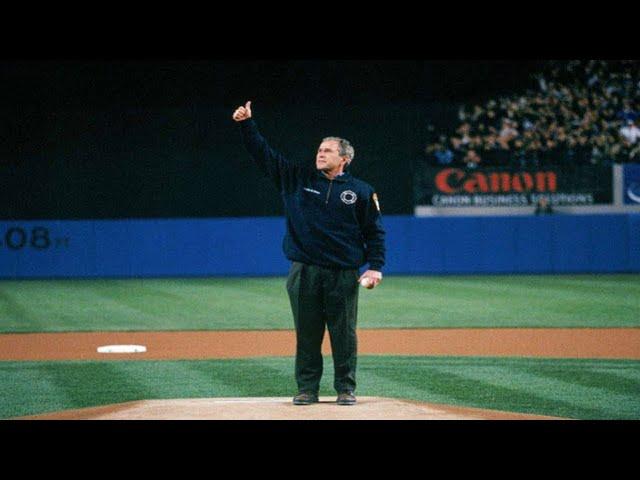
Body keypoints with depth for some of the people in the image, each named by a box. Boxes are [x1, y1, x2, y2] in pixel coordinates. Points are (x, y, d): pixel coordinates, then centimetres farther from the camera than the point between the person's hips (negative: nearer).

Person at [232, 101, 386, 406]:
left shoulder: (361, 192, 6)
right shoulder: (297, 178, 9)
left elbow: (375, 231, 7)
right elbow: (264, 154, 7)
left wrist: (375, 267, -3)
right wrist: (247, 125, -4)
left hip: (344, 275, -1)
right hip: (304, 273, 1)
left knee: (344, 333, 1)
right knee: (307, 334, 4)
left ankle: (345, 389, 11)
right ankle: (307, 389, 12)